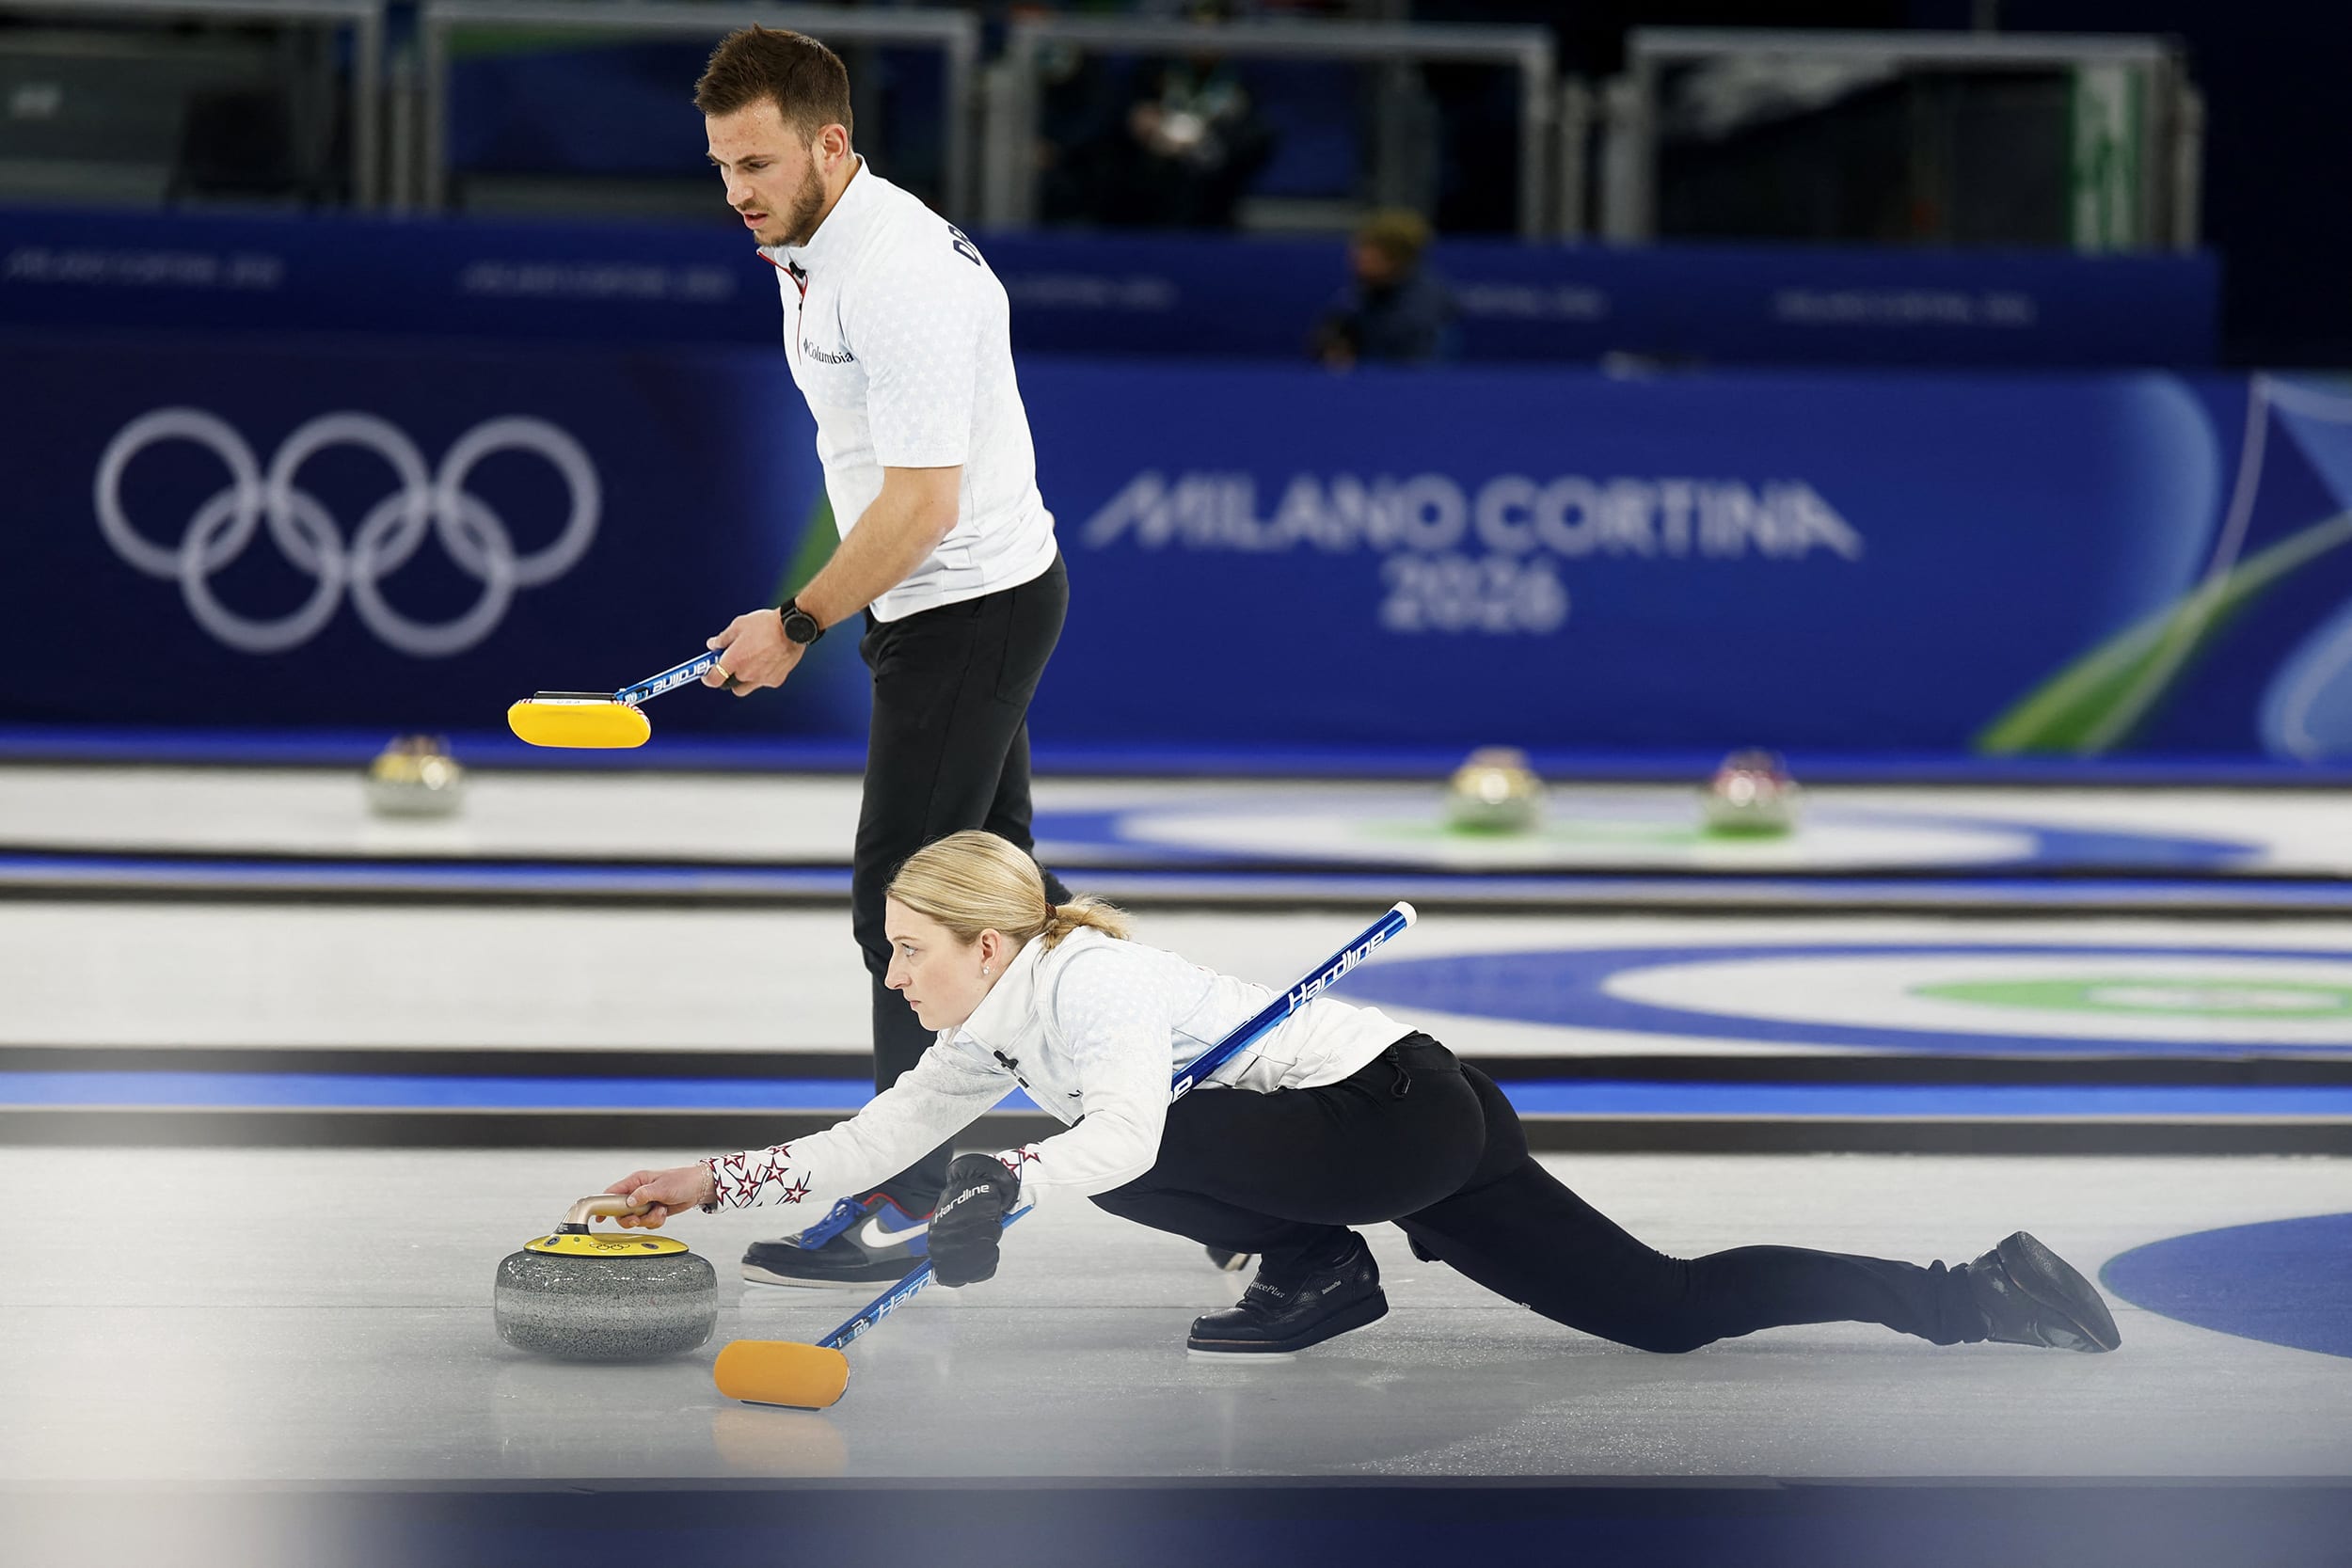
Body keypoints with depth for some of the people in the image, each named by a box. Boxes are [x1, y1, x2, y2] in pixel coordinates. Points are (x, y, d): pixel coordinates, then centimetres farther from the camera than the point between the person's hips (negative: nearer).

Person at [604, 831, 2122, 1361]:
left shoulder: (1088, 984, -16)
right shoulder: (1002, 1027, 12)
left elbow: (1124, 1136, -35)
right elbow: (876, 1142, 17)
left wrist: (1008, 1181, -47)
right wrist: (717, 1181, 11)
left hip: (1410, 1115, -9)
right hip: (1416, 1145, 9)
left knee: (1135, 1159, -24)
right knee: (1670, 1310, 4)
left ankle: (1316, 1271, -3)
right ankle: (1972, 1292, 3)